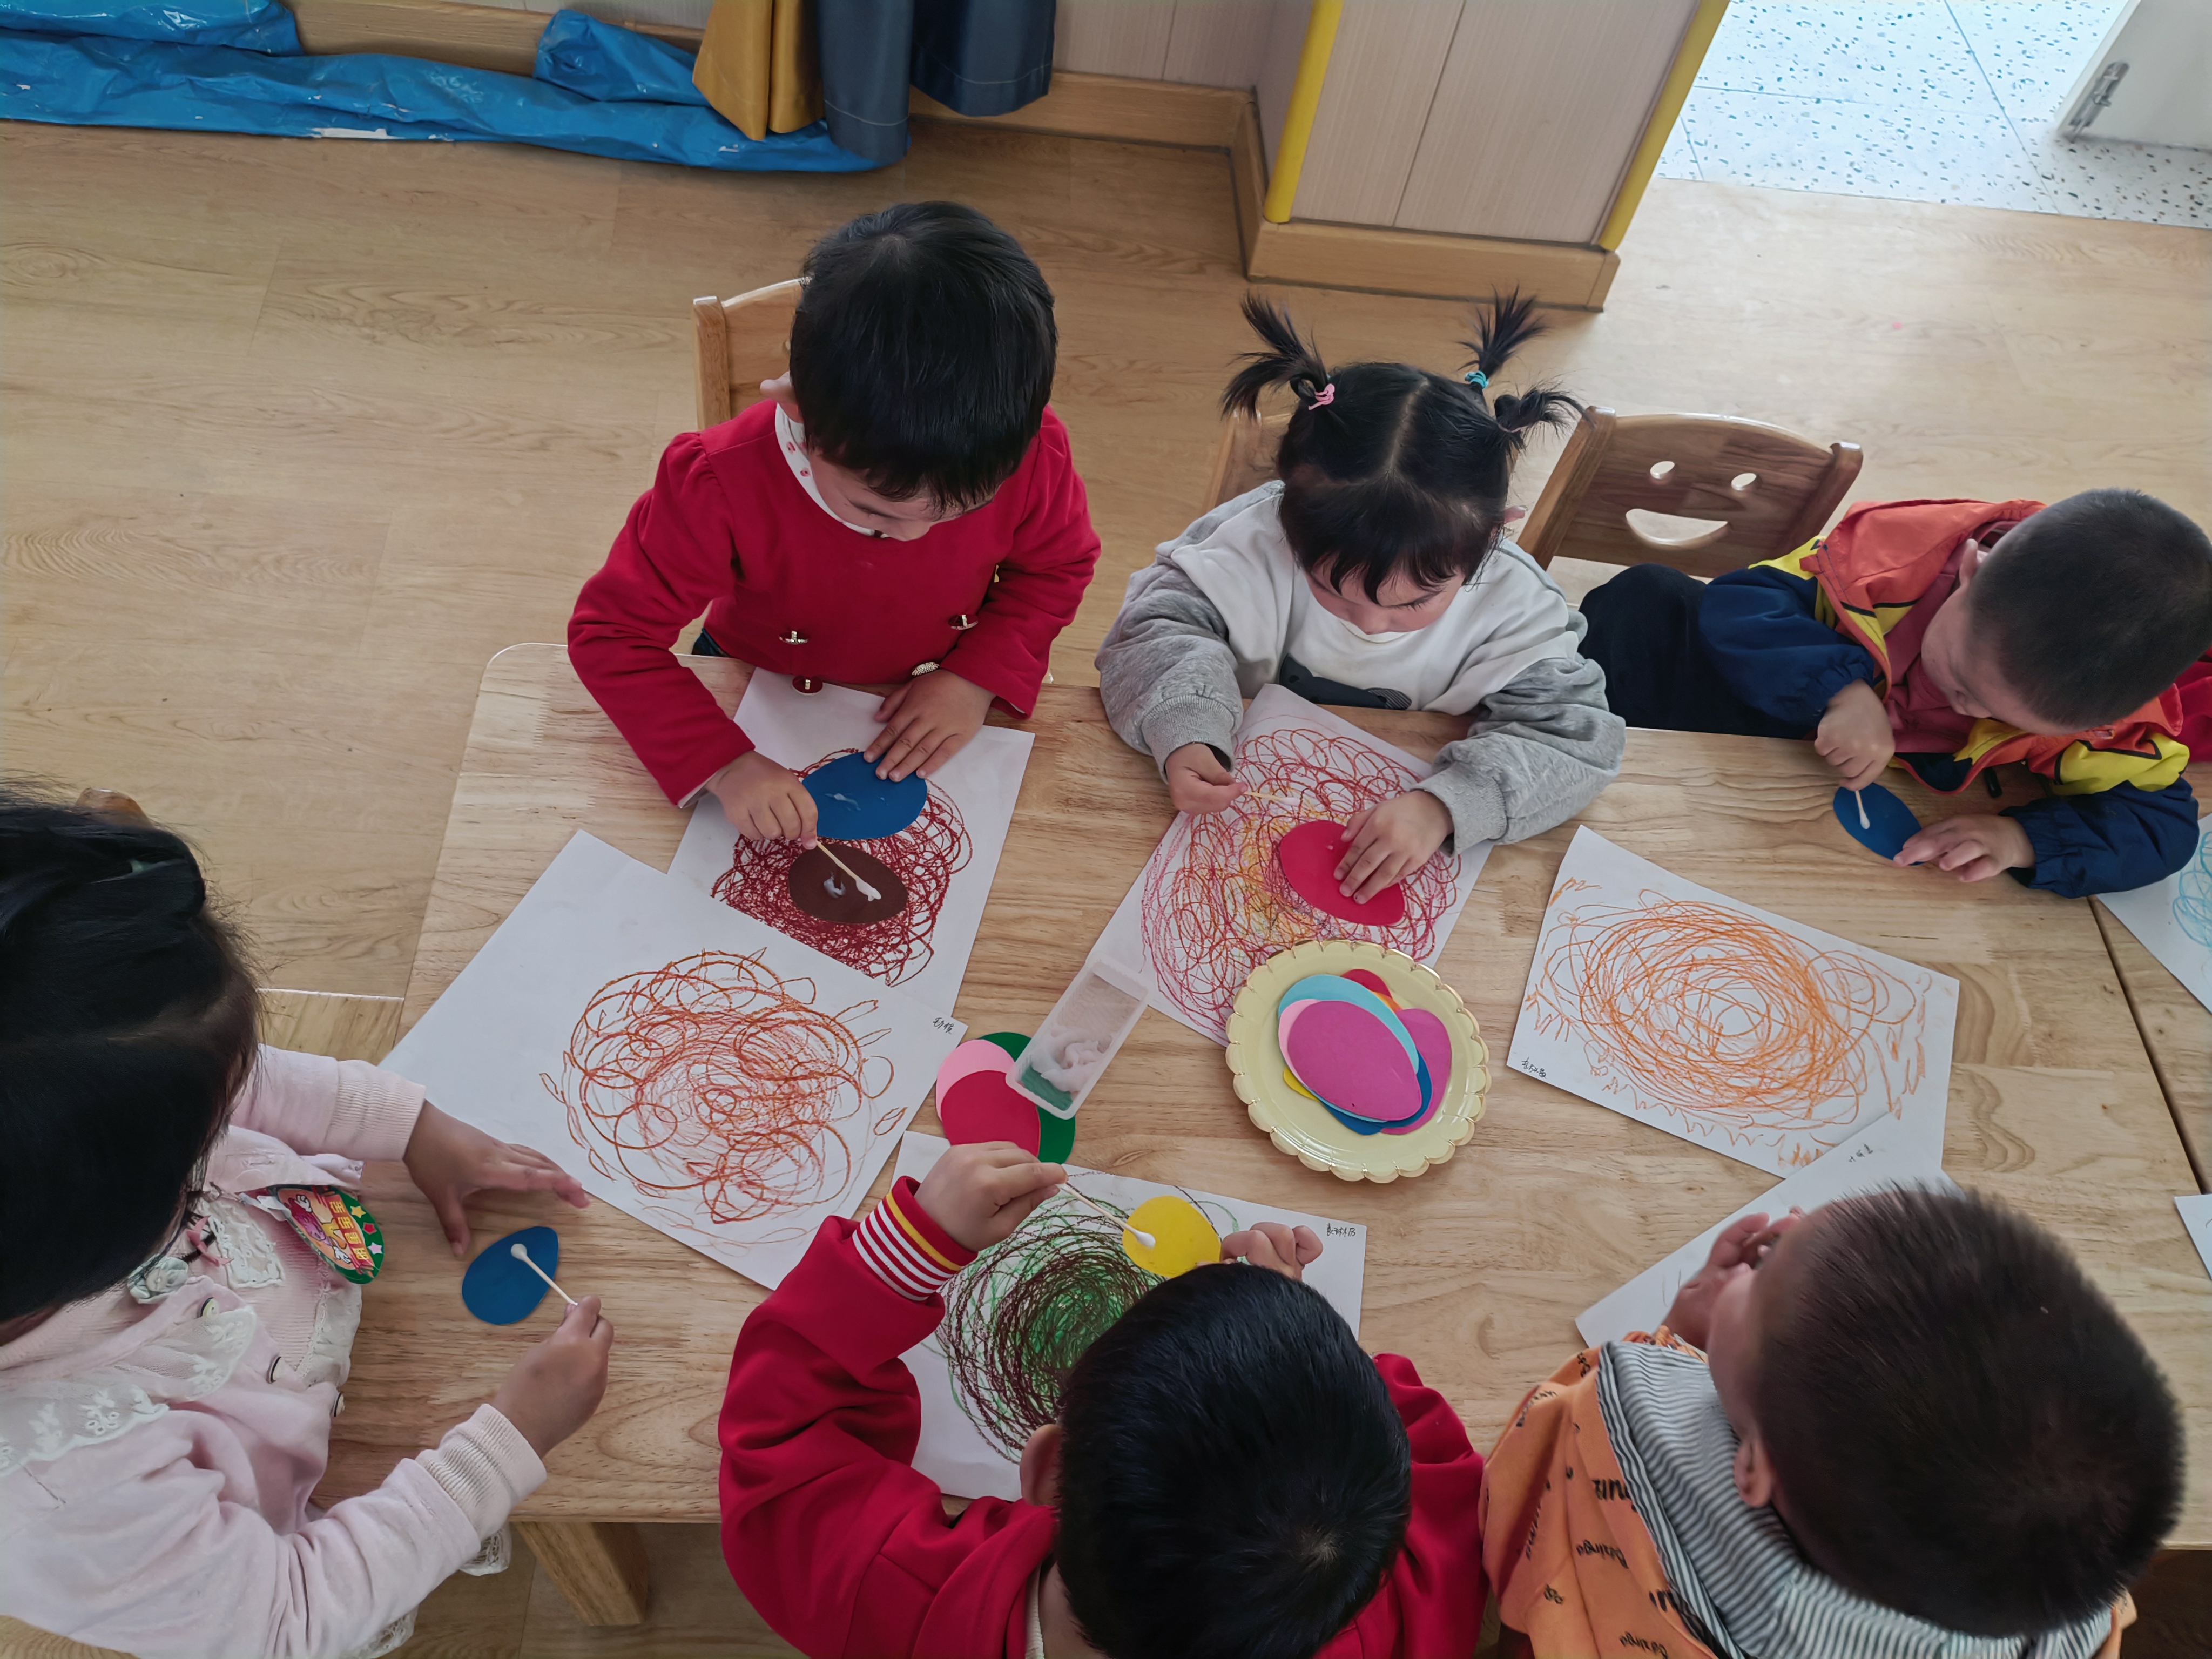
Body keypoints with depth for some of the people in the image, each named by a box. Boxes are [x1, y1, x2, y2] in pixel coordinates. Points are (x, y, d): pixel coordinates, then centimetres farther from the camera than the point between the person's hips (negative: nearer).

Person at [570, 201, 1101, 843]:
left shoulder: (1028, 454, -27)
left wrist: (979, 677, -21)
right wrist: (724, 764, -37)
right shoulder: (724, 483, -32)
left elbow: (1058, 566, -5)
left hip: (940, 699, 1)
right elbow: (610, 631, -24)